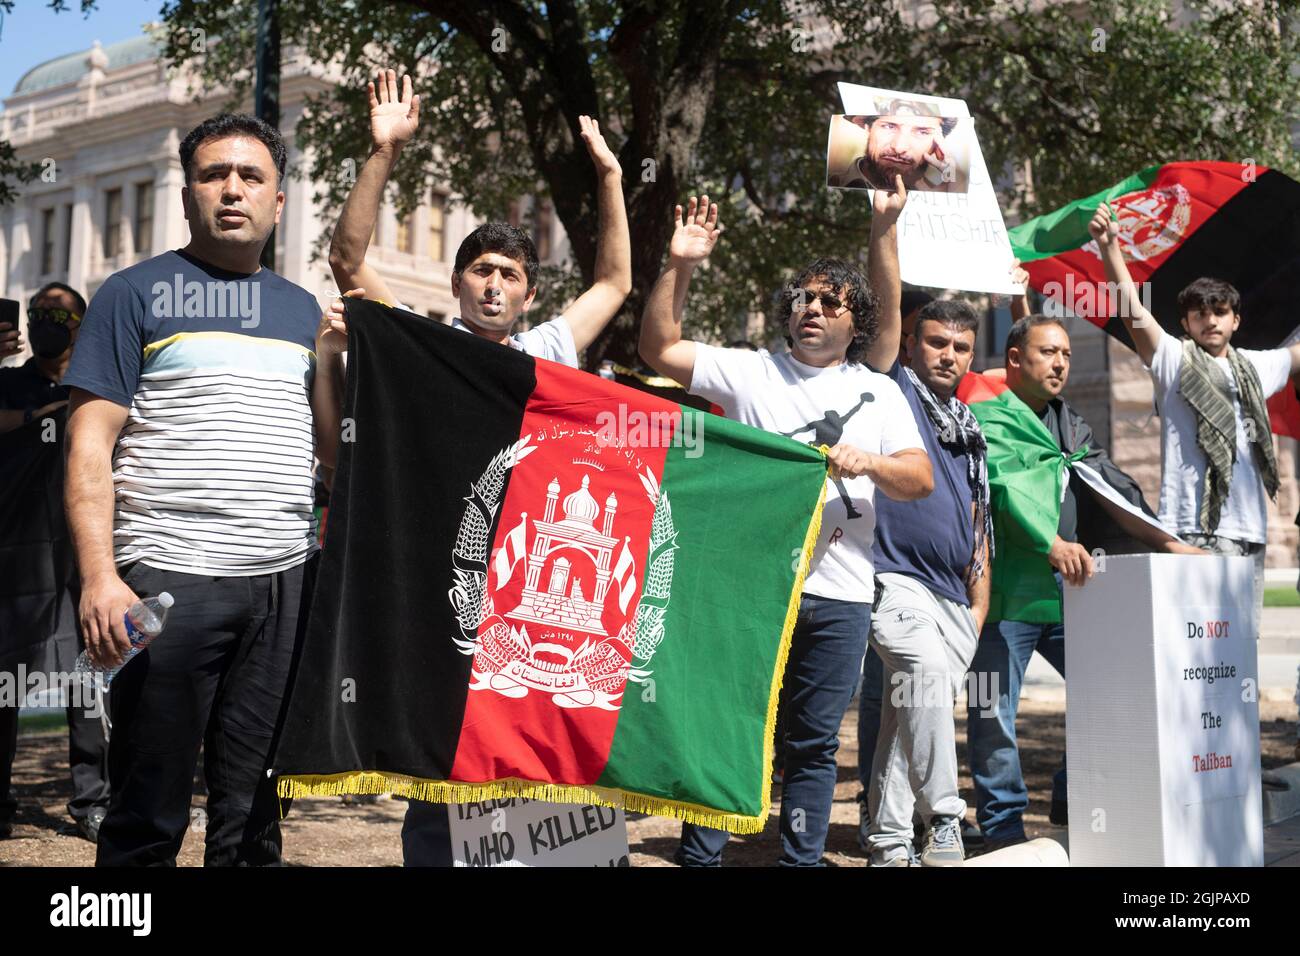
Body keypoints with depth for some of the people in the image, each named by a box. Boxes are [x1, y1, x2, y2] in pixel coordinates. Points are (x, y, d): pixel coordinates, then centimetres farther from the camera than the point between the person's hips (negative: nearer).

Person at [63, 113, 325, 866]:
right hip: (169, 578, -4)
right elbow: (90, 444, -4)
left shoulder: (302, 309, 17)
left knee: (255, 805, 9)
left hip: (285, 579, 4)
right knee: (148, 811, 2)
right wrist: (99, 576, -14)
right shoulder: (136, 294, 4)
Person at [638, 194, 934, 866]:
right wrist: (679, 267, -8)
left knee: (814, 740, 8)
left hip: (838, 595, 2)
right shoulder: (751, 372, 9)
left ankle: (801, 859, 18)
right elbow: (659, 350, 2)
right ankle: (699, 856, 11)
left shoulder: (879, 394, 14)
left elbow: (921, 481, 6)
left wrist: (867, 462, -14)